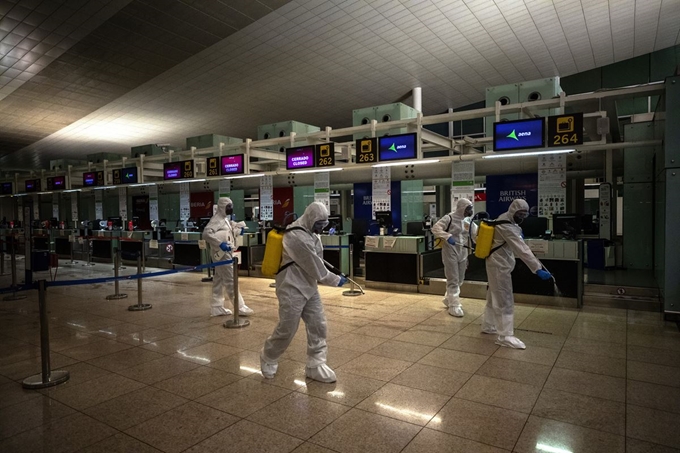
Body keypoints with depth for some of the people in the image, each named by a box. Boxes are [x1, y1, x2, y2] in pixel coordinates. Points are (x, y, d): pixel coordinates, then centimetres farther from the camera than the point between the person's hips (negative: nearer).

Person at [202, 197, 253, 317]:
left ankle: (217, 308, 22)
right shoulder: (217, 219, -16)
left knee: (219, 280, 14)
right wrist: (220, 244, -33)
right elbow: (206, 233, -29)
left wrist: (238, 228, 3)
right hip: (222, 254, -10)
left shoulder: (225, 219, 14)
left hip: (225, 254, 10)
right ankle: (240, 307, 1)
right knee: (231, 281, -5)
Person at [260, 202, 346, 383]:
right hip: (292, 288, -9)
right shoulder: (297, 236, -23)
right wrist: (335, 280, -9)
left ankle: (315, 365, 18)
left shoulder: (311, 233, 9)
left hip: (309, 286, 9)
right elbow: (314, 266, -20)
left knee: (318, 325, 7)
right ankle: (268, 357, 27)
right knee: (287, 329, 0)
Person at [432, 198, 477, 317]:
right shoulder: (449, 218, -13)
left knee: (459, 279, 17)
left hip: (463, 252, 8)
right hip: (450, 252, -8)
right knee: (453, 280, -3)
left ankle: (448, 299, 35)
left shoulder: (468, 220, 10)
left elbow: (477, 232, 12)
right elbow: (435, 228, -20)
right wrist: (447, 236, -31)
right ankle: (454, 306, 5)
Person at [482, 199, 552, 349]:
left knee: (494, 296, 19)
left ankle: (488, 326, 31)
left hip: (498, 263, 10)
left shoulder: (505, 218, 5)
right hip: (499, 265, -10)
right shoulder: (506, 227, -26)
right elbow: (522, 249, -32)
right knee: (505, 300, -6)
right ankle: (505, 336, -1)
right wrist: (538, 269, -34)